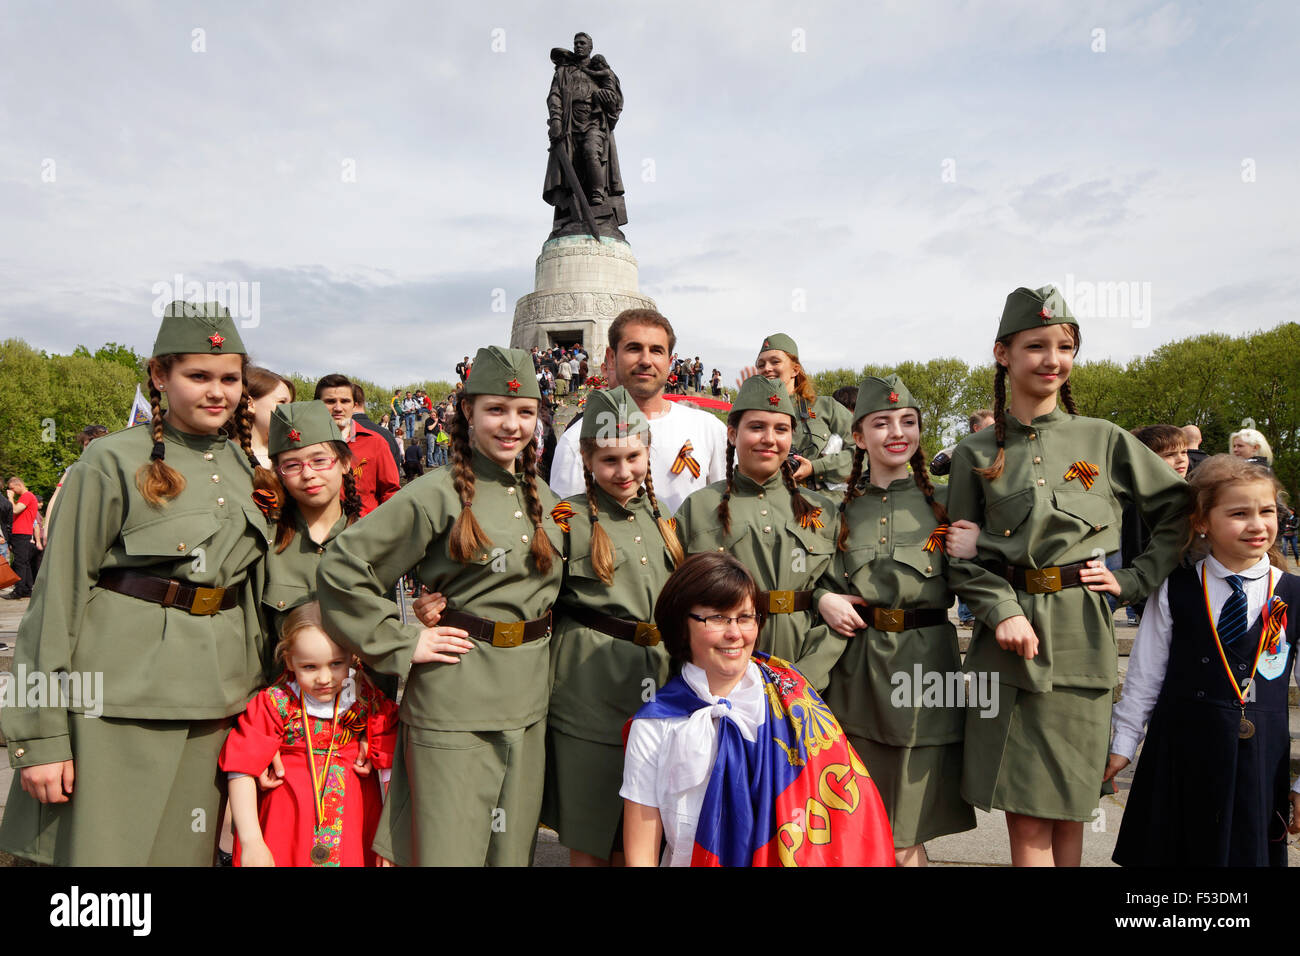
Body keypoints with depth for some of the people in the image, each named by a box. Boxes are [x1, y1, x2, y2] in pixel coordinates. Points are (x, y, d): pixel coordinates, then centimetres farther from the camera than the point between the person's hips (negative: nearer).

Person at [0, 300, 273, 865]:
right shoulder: (113, 462, -6)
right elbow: (59, 592, -6)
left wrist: (261, 704, 14)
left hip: (217, 705, 5)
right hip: (119, 704, -4)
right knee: (104, 848, 3)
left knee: (188, 851, 13)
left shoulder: (247, 469, 9)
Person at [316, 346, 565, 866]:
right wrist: (402, 643, -12)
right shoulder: (437, 496, -12)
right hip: (453, 707, -6)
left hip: (528, 704, 6)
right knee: (448, 848, 4)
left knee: (511, 849, 16)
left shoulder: (542, 496, 9)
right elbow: (341, 567, -14)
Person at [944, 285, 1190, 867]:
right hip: (1007, 643, 0)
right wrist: (1002, 611, -11)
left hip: (1081, 643, 0)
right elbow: (961, 558, 4)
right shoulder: (977, 453, 5)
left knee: (1067, 811, 7)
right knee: (1026, 819, 3)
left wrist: (1133, 580, 2)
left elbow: (1182, 513, 11)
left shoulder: (1106, 441, 6)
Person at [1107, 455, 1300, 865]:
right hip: (1179, 755, 0)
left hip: (1261, 761, 0)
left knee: (1249, 852, 9)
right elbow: (1144, 672, 2)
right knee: (1168, 853, 10)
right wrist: (1123, 743, 5)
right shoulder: (1175, 592, -4)